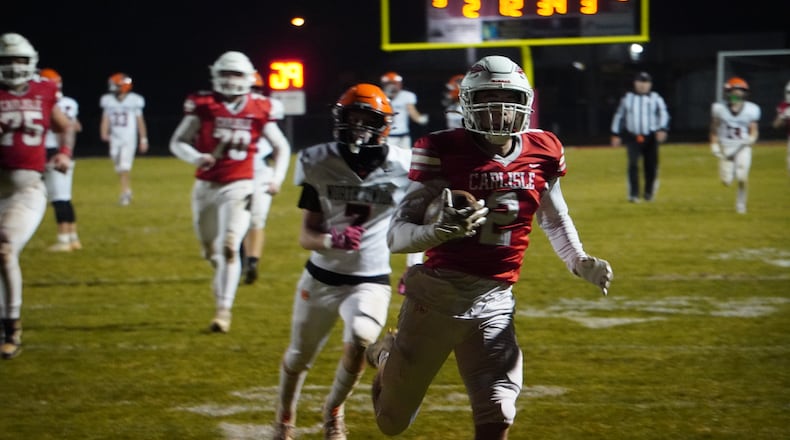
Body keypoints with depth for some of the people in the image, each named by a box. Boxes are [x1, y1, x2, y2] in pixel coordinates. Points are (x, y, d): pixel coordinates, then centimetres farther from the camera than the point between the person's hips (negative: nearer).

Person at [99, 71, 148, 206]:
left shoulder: (134, 100, -6)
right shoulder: (108, 101, 2)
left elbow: (140, 121, 1)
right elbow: (105, 119, 1)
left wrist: (143, 139, 3)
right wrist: (104, 133, -18)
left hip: (129, 139, -4)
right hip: (114, 139, 4)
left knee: (125, 167, -14)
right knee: (119, 168, 9)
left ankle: (125, 194, -13)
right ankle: (128, 191, 26)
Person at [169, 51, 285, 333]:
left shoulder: (259, 109, -2)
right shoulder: (203, 105, -4)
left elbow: (281, 146, 12)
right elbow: (177, 142, -1)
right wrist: (196, 158, -20)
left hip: (239, 187, -2)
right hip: (206, 186, 2)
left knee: (230, 247, -15)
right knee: (211, 251, 11)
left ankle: (224, 309, -13)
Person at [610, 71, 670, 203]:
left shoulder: (656, 99, 6)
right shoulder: (627, 98, 11)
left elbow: (663, 114, -5)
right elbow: (619, 116, 15)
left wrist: (662, 130, -22)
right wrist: (616, 134, 10)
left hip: (651, 138, 0)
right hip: (633, 137, 0)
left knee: (651, 166, 1)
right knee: (633, 164, -14)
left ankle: (649, 192, 21)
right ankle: (633, 194, -13)